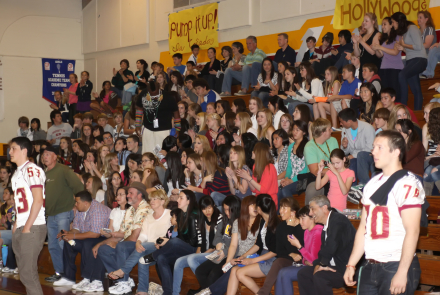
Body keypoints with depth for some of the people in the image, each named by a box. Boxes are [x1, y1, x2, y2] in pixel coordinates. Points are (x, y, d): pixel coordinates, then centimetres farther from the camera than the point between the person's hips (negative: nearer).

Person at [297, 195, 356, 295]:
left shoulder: (338, 220, -16)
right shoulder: (326, 227, 15)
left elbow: (330, 248, -25)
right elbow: (324, 251, 15)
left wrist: (319, 263, -8)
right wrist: (317, 265, -7)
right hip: (337, 267, 10)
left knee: (319, 276, -28)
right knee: (303, 273, 4)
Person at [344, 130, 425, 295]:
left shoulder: (407, 184, -10)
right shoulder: (372, 184, 14)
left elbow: (412, 231, -16)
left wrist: (402, 273, -19)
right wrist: (351, 264, 12)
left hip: (396, 266, -7)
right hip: (370, 267, 7)